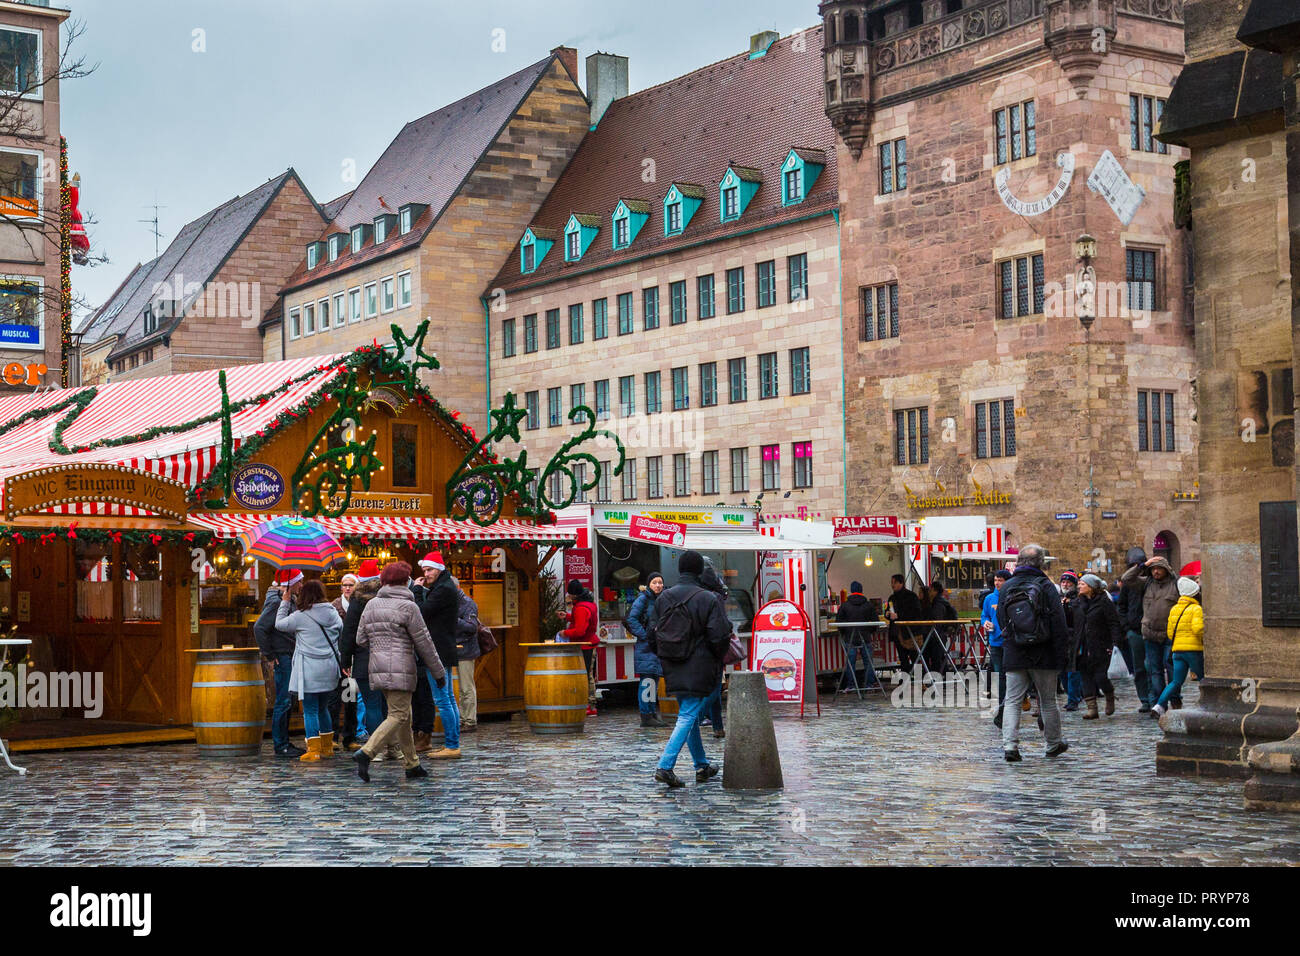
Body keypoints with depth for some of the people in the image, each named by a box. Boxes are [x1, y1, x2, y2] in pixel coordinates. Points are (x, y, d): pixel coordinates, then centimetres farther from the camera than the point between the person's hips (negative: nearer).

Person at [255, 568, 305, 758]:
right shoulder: (276, 602, -16)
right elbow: (259, 628, -22)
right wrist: (269, 655, -19)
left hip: (289, 656, 10)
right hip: (282, 657, -10)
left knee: (288, 701, 13)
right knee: (283, 702, -6)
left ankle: (284, 742, 20)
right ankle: (280, 746, -2)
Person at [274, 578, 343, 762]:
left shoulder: (300, 616, -9)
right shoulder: (332, 613, 5)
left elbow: (279, 624, 5)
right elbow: (340, 630, 17)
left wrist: (285, 602, 13)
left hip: (309, 669, -5)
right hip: (330, 668, 5)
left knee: (310, 710, -1)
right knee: (323, 708, 19)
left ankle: (314, 750, -4)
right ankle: (327, 747, 25)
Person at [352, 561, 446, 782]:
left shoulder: (371, 605, 11)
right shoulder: (408, 607, -8)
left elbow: (360, 640, 12)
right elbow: (424, 643, -4)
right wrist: (439, 673, 4)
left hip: (377, 669, 7)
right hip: (400, 669, -7)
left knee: (404, 715, 14)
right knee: (398, 716, -6)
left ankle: (412, 764, 16)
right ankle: (366, 752, -21)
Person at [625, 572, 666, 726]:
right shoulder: (643, 599, -7)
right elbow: (631, 619, -12)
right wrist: (645, 635, -15)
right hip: (646, 645, -7)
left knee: (655, 679, 10)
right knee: (648, 680, -9)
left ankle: (653, 713, 16)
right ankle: (645, 716, -8)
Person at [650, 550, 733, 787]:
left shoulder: (663, 598, 2)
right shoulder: (708, 600, -13)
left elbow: (655, 634, 7)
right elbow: (719, 637, -13)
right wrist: (718, 660, 5)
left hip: (673, 670, 6)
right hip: (698, 670, -6)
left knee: (689, 714, 19)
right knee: (688, 716, -4)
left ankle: (702, 766, 29)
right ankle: (665, 766, -15)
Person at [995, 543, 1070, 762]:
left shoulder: (1007, 587, 3)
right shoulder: (1046, 586, -7)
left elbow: (1001, 620, 10)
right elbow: (1059, 622, -8)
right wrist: (1061, 653, -3)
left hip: (1014, 654, 2)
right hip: (1043, 654, -2)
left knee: (1012, 700, 2)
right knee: (1048, 701, 11)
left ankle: (1009, 745, -11)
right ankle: (1054, 744, 23)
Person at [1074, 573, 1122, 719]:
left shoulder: (1104, 602, -6)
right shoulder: (1078, 602, 11)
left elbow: (1114, 624, -8)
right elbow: (1074, 623, 15)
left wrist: (1116, 642, -16)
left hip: (1100, 647, -5)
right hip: (1082, 647, 5)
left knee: (1100, 676, -8)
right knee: (1086, 677, 2)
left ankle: (1110, 697, 22)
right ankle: (1091, 708, 6)